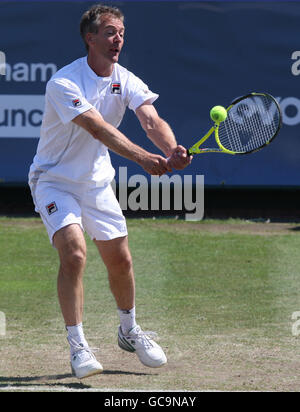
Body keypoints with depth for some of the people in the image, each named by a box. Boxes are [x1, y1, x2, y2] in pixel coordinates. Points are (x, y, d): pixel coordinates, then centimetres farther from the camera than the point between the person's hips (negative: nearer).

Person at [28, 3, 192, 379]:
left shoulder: (126, 81, -5)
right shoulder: (63, 83, -24)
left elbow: (151, 120, -21)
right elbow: (98, 128, -36)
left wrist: (172, 150, -43)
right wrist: (142, 157, -48)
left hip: (97, 182, 6)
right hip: (54, 180, -6)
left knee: (120, 260, 8)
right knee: (74, 253, -23)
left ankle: (129, 331, 34)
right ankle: (77, 346, -16)